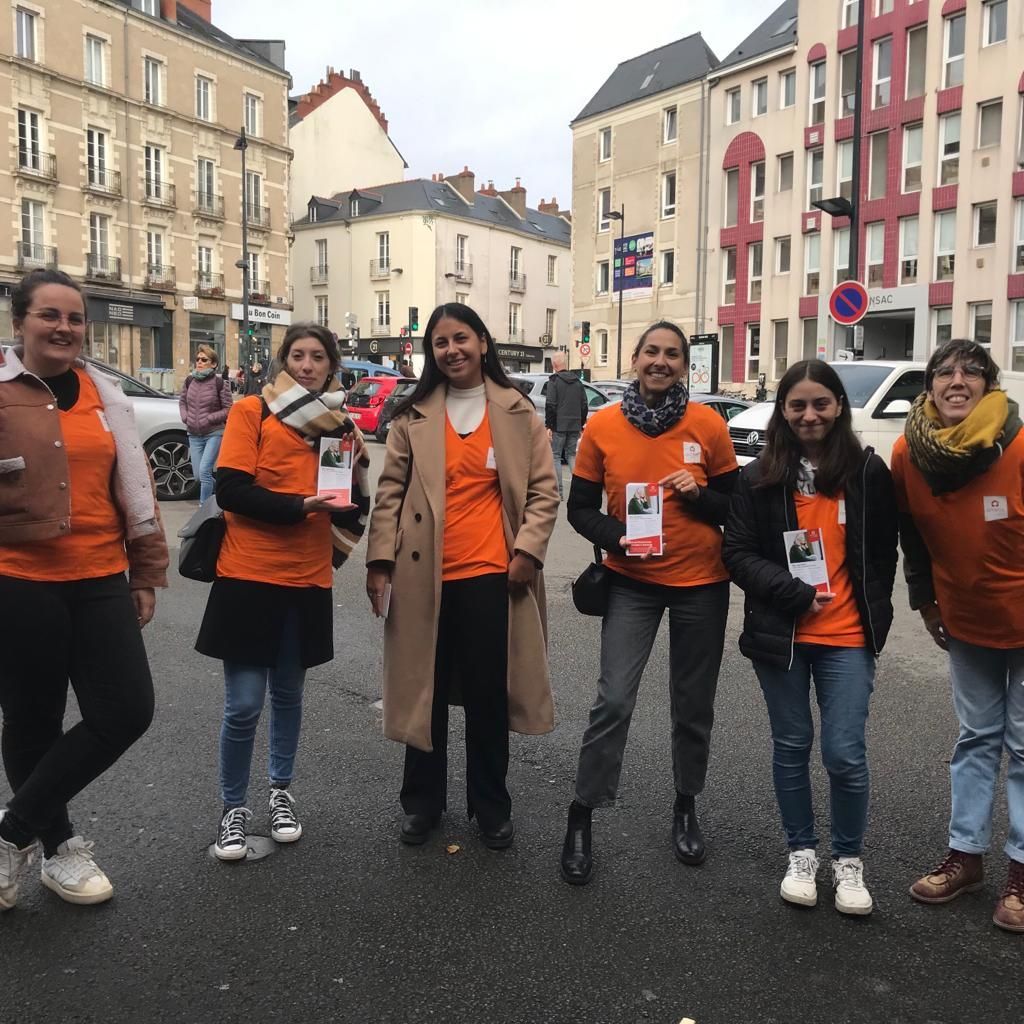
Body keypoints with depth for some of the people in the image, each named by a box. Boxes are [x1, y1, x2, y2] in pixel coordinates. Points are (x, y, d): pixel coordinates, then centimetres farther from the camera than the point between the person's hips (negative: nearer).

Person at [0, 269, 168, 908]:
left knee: (128, 711, -1)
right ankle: (58, 845, 31)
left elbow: (135, 488, 12)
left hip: (100, 581, 4)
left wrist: (147, 574, 11)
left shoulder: (105, 394, 9)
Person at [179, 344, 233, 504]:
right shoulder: (190, 380, 4)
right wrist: (185, 417, 1)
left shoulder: (219, 383, -11)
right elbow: (182, 401, 17)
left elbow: (228, 410, -8)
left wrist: (208, 419, -15)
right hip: (194, 434, 6)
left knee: (204, 471, -16)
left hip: (214, 434, -5)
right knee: (198, 475, 9)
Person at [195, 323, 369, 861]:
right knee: (244, 704, -1)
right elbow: (230, 490, -13)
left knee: (288, 694, 15)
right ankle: (234, 808, 19)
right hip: (249, 576, -4)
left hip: (308, 580, 4)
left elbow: (354, 504, 12)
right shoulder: (251, 411, -4)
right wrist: (298, 506, -23)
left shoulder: (342, 426, 9)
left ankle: (281, 793, 34)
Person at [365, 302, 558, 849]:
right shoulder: (413, 415, 5)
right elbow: (391, 491, 3)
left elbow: (544, 490, 3)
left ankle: (491, 807, 25)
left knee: (488, 694, 8)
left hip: (492, 574, -1)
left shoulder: (517, 411, 4)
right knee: (425, 692, 12)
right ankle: (422, 803, 29)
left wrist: (528, 548, -9)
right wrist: (381, 559, -5)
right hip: (425, 575, 1)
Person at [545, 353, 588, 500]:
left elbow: (550, 405, -14)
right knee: (572, 455, 14)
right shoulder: (577, 381, 12)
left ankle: (558, 492, -2)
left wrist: (548, 426, -11)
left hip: (558, 426, -6)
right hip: (574, 426, 6)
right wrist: (581, 424, 20)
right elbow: (584, 405, 15)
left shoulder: (554, 381, -8)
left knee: (555, 456, 1)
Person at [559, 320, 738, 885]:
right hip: (632, 582, -1)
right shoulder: (603, 425, -5)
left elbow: (737, 504, 2)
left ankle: (686, 808, 34)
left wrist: (698, 494, -18)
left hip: (700, 583, 1)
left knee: (693, 706, 13)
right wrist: (616, 538, -18)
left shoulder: (709, 425, -5)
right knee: (613, 700, -8)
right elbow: (580, 507, 0)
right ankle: (581, 818, 9)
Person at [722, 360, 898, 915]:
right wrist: (796, 595, -13)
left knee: (844, 754, -1)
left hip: (848, 638, -1)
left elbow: (882, 554, 8)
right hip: (780, 635, 1)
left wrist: (872, 615, 2)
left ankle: (848, 859, 22)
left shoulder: (869, 472, -1)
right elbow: (738, 552, -3)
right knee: (791, 748, 12)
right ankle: (802, 853, 31)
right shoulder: (760, 477, -2)